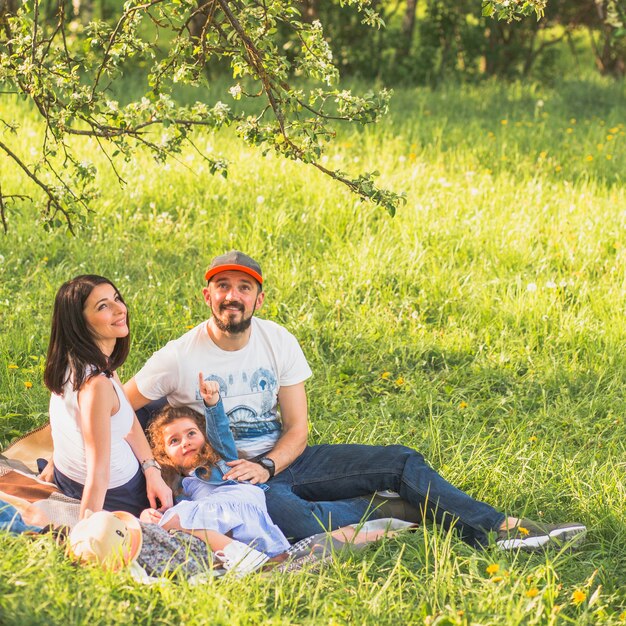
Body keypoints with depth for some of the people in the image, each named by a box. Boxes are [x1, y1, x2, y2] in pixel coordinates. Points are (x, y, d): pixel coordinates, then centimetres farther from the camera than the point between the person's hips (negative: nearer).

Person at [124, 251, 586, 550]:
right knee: (286, 512, -40)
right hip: (221, 474, -5)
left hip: (279, 459, 5)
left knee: (401, 462, -9)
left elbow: (297, 430, 1)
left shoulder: (279, 343, 0)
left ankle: (498, 529, -11)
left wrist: (266, 467, -19)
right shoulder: (179, 359, -12)